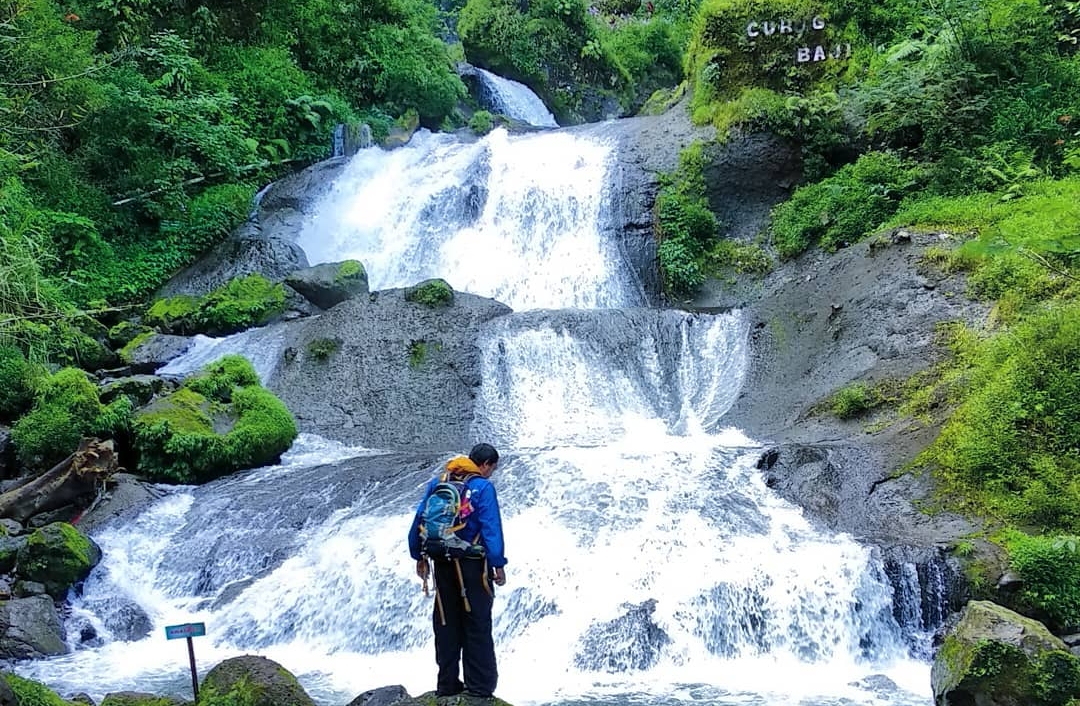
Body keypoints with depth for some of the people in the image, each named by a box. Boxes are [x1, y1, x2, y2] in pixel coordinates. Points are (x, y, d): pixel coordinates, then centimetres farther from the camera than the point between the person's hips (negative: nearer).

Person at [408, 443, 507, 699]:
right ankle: (479, 687, 2)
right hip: (471, 565, -5)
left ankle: (447, 684, 17)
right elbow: (491, 528, -14)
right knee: (477, 626, 1)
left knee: (446, 624, 12)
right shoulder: (483, 487, -9)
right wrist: (498, 564, -10)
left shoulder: (437, 483, 8)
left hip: (442, 563, 5)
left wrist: (419, 556, 15)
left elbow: (419, 520, 9)